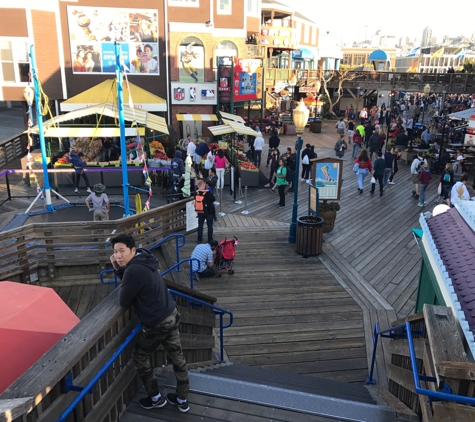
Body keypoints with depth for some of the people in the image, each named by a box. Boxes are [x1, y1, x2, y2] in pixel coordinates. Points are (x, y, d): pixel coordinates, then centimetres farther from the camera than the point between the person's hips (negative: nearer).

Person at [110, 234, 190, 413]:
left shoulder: (134, 270, -25)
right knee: (177, 357, 17)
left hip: (156, 323, -9)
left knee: (139, 358, 16)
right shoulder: (143, 261, 4)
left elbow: (123, 301, -15)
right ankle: (182, 400, 32)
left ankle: (156, 399, 29)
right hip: (172, 315, 9)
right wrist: (118, 269, 3)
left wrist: (121, 270, -3)